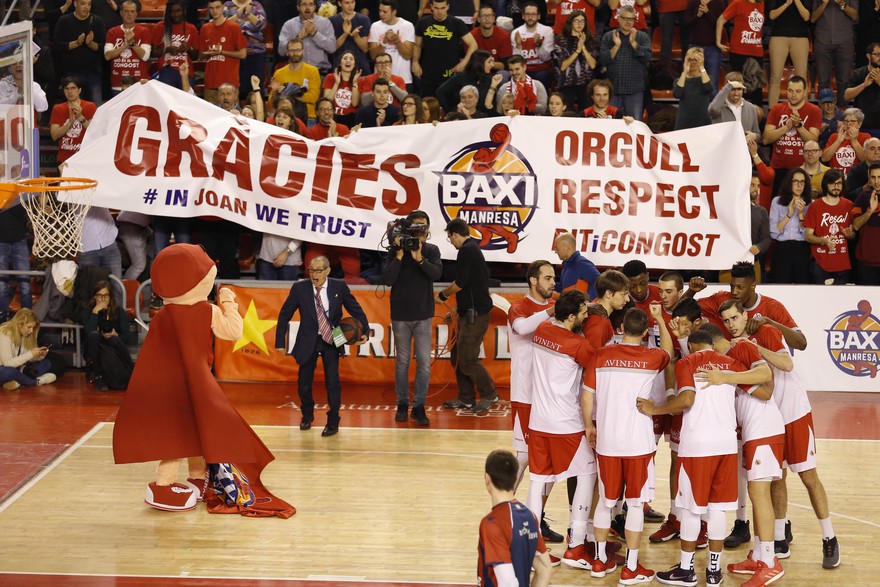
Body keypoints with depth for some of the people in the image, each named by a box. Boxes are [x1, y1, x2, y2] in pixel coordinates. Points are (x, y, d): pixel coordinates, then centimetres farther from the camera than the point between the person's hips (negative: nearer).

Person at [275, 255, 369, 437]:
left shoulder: (339, 287, -8)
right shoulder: (299, 288, -9)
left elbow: (355, 309, 0)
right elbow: (284, 315, -2)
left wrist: (364, 331, -12)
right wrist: (281, 341, -4)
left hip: (331, 340, -1)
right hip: (308, 340, 1)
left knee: (332, 381, -8)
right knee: (304, 381, 8)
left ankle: (333, 422, 6)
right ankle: (307, 414, 35)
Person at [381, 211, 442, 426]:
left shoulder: (431, 251, -1)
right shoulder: (395, 251, -5)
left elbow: (437, 273, -17)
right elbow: (387, 279, -14)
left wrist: (419, 258, -28)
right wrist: (399, 255, -21)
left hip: (423, 315, 0)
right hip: (400, 315, 0)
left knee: (424, 363, -2)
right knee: (402, 362, 9)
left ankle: (419, 406, 5)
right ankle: (402, 404, 18)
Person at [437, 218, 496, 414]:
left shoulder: (466, 251, -14)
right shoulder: (474, 249, 18)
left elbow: (460, 283, -20)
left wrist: (443, 294, -2)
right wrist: (459, 308, 25)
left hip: (475, 314, -10)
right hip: (470, 312, 10)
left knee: (467, 359, -7)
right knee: (458, 355, 13)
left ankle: (489, 394, 5)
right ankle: (466, 398, 18)